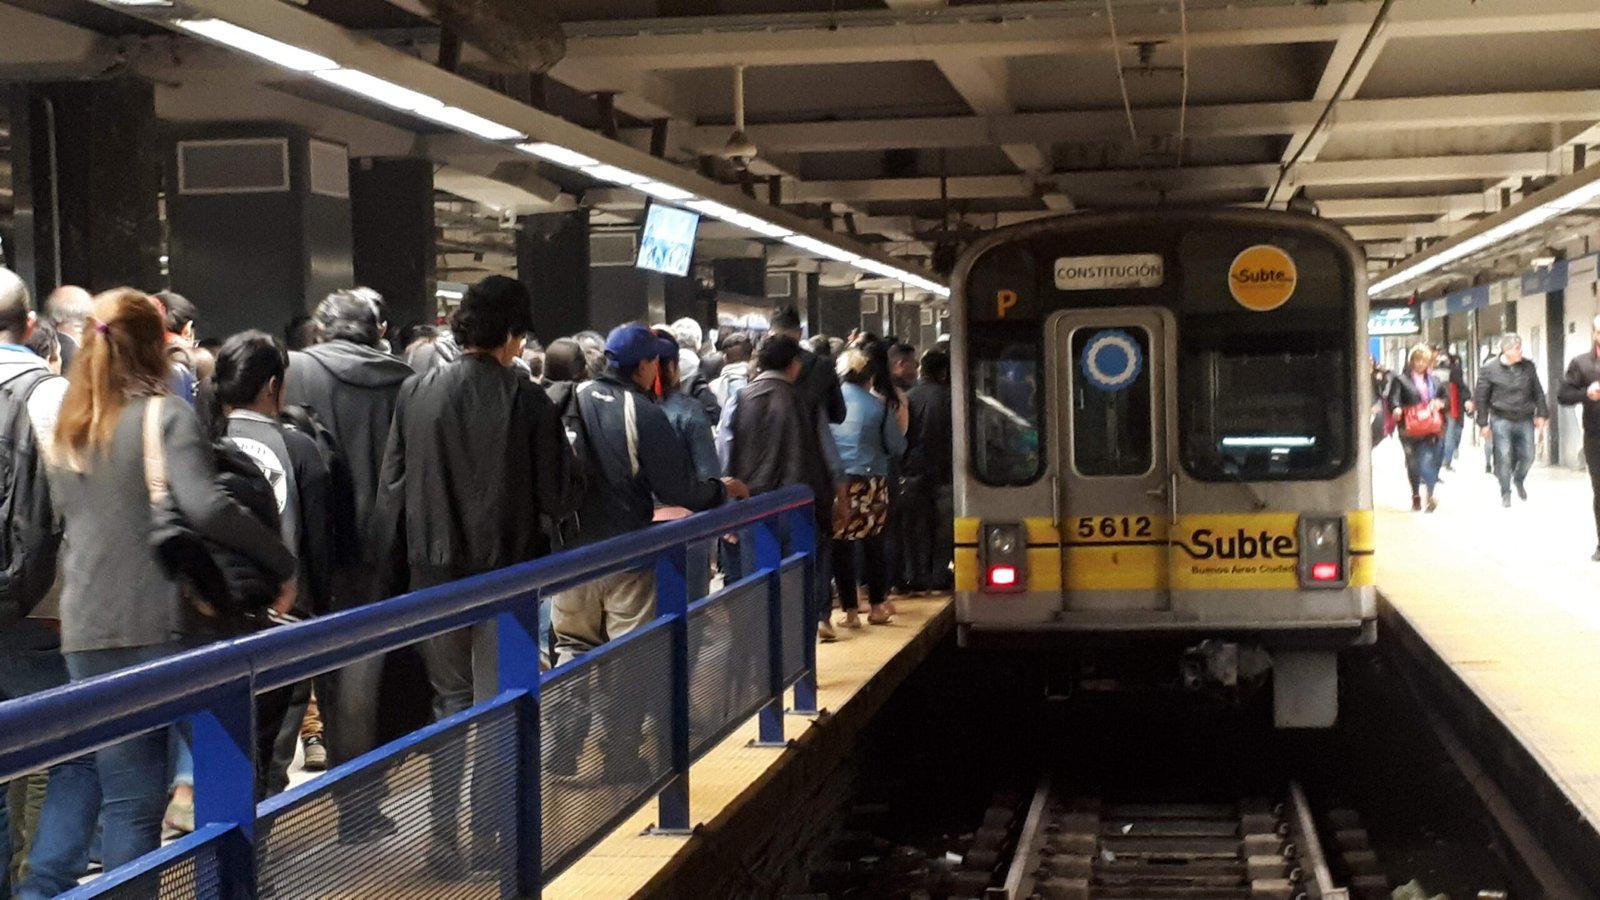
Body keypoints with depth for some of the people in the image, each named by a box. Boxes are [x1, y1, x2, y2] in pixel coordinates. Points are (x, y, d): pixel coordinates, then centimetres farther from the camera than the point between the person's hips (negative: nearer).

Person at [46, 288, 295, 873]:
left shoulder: (67, 429, 12)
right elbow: (205, 508, -21)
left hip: (85, 628, 5)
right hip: (153, 626, -5)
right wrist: (284, 563, -14)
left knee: (126, 796, 7)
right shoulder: (167, 417, -7)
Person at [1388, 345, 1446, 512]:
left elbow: (1445, 397, 25)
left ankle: (1429, 494, -11)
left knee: (1429, 460, -11)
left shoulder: (1435, 380, 18)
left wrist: (1440, 403, 1)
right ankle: (1416, 496, 18)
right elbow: (1393, 398, -10)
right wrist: (1396, 408, -32)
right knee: (1413, 463, 5)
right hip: (1411, 430, -2)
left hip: (1431, 429, 2)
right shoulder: (1401, 380, 3)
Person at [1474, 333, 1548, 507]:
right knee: (1504, 457, -3)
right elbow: (1481, 397, -3)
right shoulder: (1489, 369, -6)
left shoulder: (1528, 366, 4)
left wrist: (1541, 414, 5)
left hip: (1525, 420, 3)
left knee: (1527, 456, 6)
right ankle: (1505, 493, 12)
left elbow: (1538, 392, 11)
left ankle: (1519, 480, 37)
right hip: (1502, 420, -3)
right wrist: (1483, 422, -4)